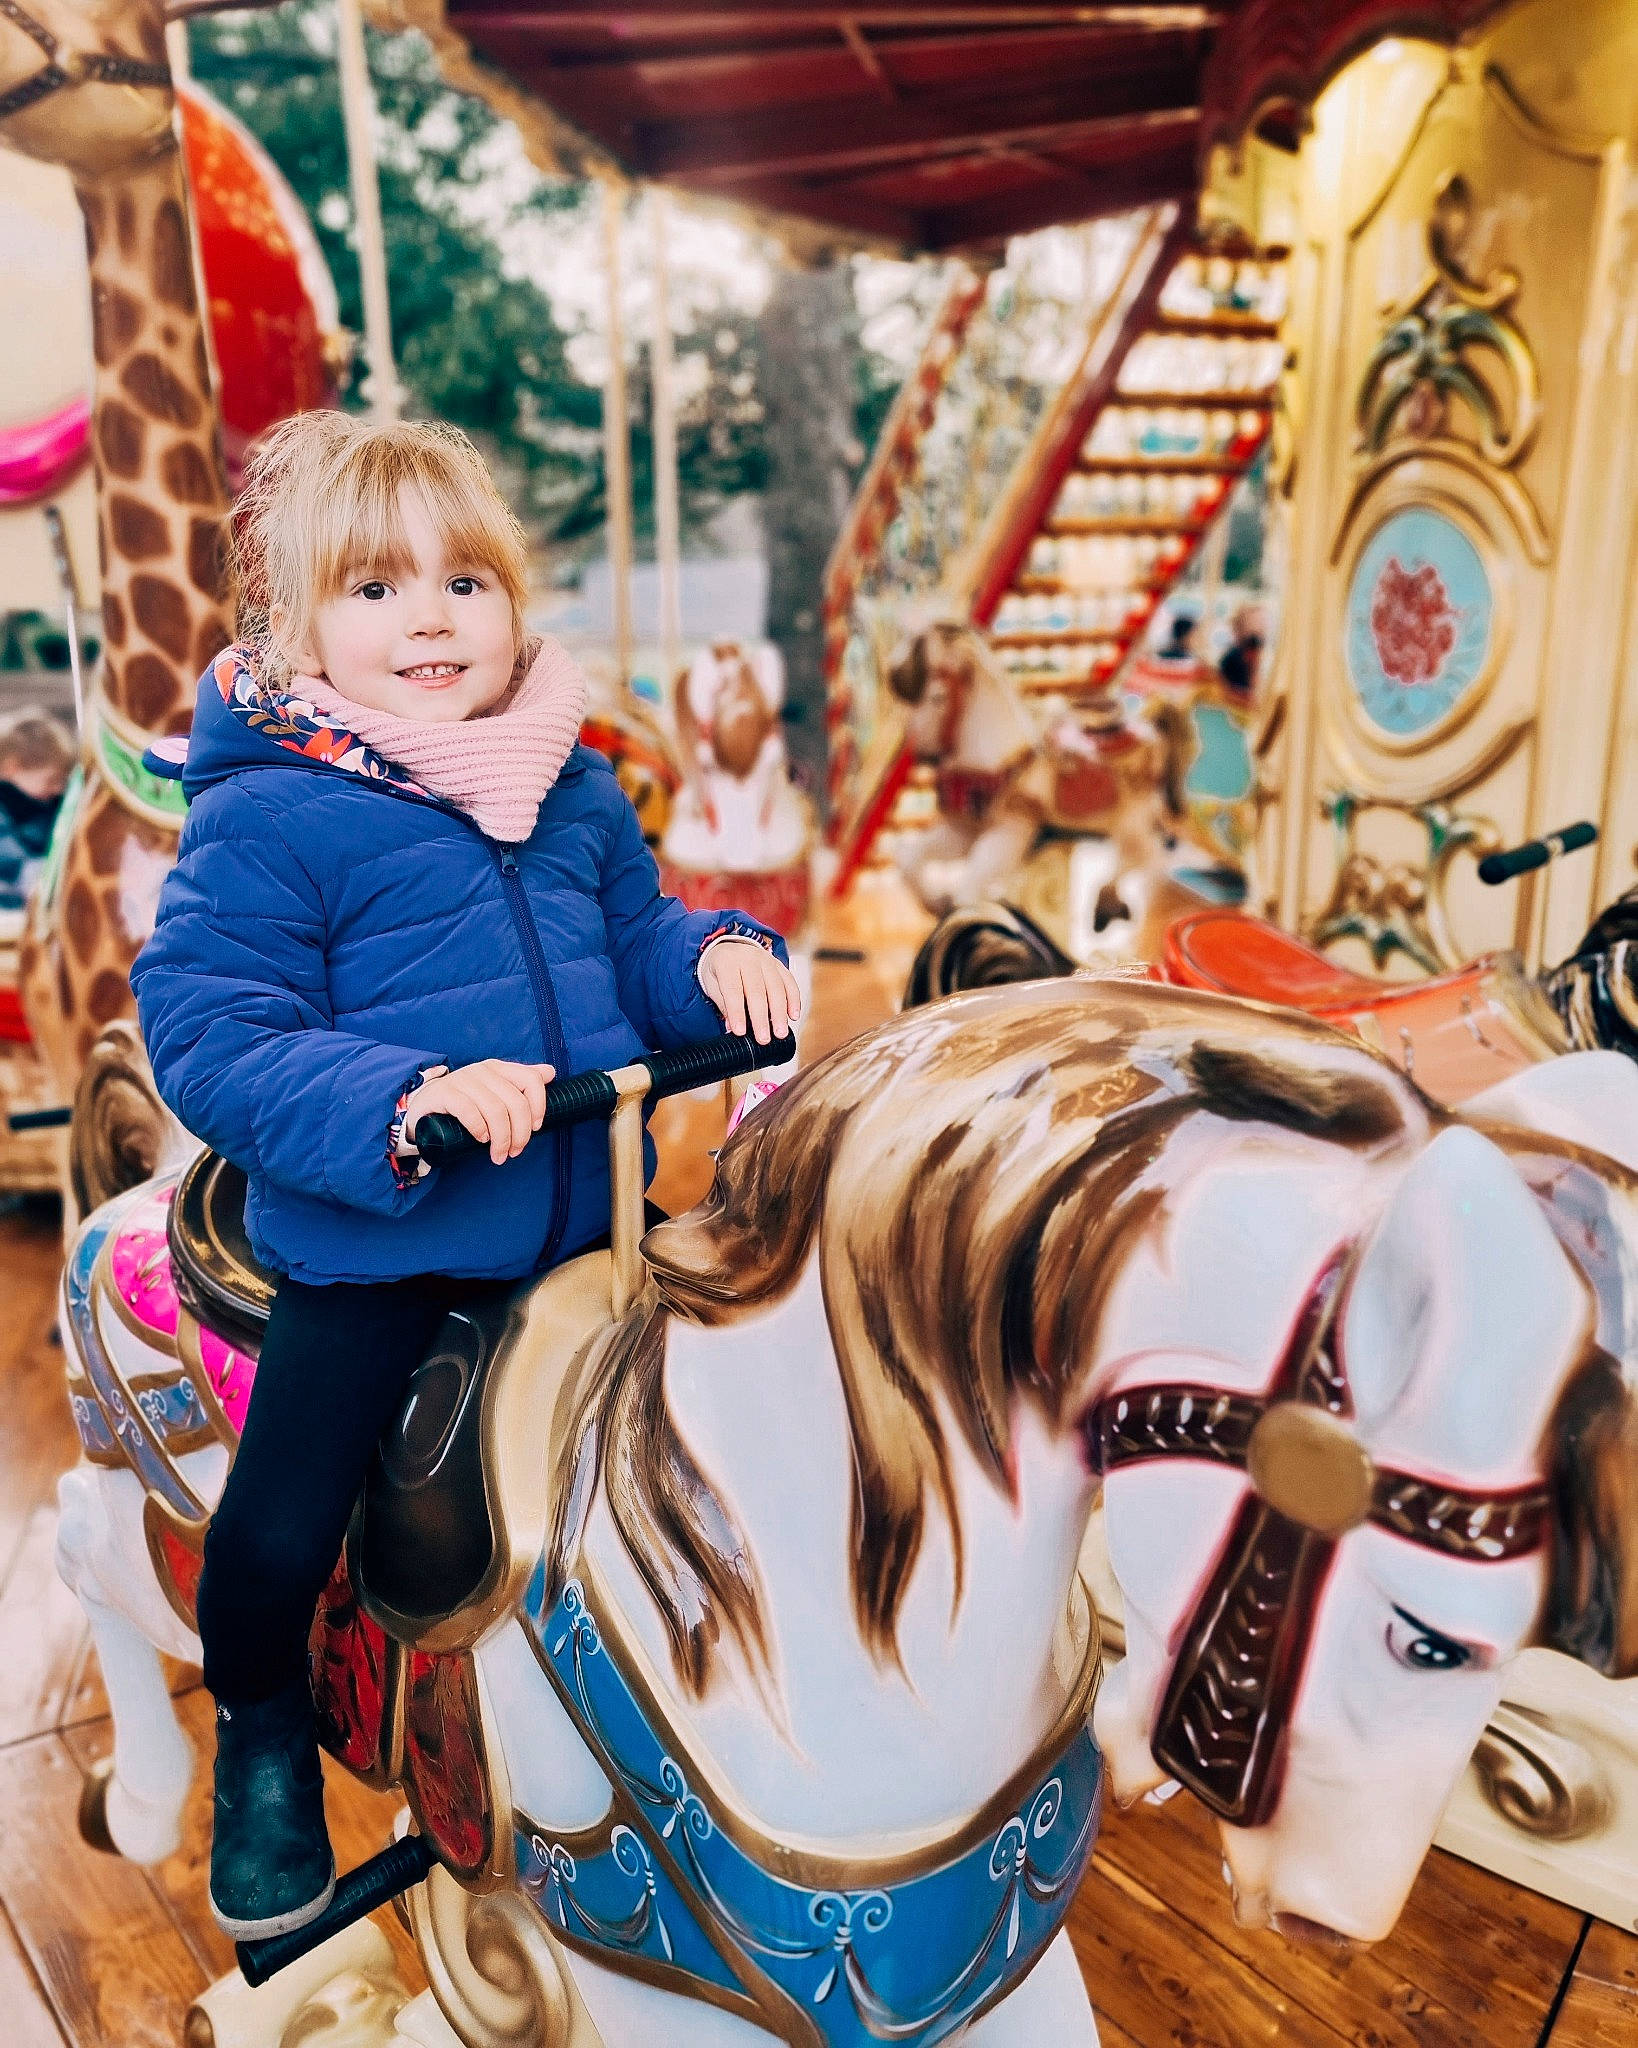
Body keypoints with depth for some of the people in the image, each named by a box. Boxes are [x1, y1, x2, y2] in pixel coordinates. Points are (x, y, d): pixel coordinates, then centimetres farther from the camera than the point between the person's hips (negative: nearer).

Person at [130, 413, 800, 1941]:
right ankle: (262, 1733, 36)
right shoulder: (262, 818, -15)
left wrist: (715, 956, -9)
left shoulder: (574, 789, 3)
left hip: (594, 1206, 5)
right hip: (375, 1240, -4)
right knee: (280, 1525, -1)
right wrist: (399, 1104, -35)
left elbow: (633, 939, 14)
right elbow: (207, 1035, -20)